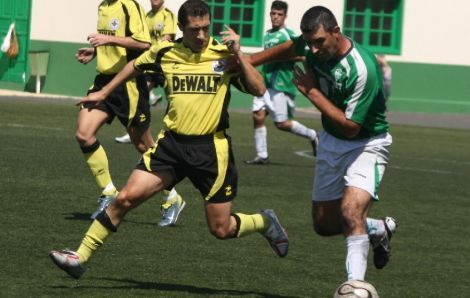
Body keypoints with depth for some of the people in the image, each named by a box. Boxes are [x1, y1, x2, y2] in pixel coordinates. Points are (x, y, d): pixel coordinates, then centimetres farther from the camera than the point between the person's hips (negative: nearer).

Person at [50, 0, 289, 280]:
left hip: (211, 149, -2)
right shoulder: (165, 52, 2)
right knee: (126, 198, -12)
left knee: (221, 229, 2)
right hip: (171, 143, 2)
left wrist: (238, 53, -20)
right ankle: (80, 257, -5)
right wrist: (104, 93, 29)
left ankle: (265, 222, 33)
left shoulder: (224, 54, -5)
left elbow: (259, 89, -12)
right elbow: (135, 66, 24)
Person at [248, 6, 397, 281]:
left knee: (351, 211, -29)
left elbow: (350, 127, -30)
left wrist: (312, 92, -27)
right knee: (324, 225, 12)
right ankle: (378, 230, 39)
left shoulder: (362, 68, -33)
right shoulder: (314, 44, -12)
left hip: (367, 144, -7)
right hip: (331, 142, 7)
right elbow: (290, 49, 14)